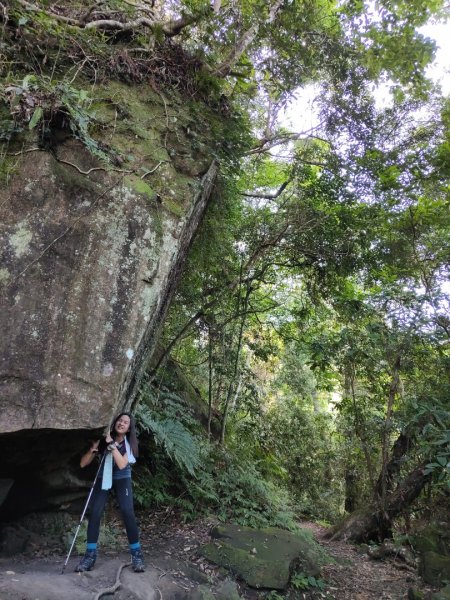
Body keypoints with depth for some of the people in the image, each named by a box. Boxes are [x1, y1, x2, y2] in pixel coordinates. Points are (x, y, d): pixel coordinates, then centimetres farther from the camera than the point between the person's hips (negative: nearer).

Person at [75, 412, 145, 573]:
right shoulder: (103, 439, -15)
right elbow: (83, 464, -13)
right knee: (95, 512, -16)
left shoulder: (130, 444, -15)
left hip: (122, 479, -1)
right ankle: (90, 555, -2)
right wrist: (92, 450, -31)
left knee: (127, 512, -19)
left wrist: (112, 444, -34)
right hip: (103, 478, 1)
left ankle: (136, 554, -6)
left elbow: (122, 464, -31)